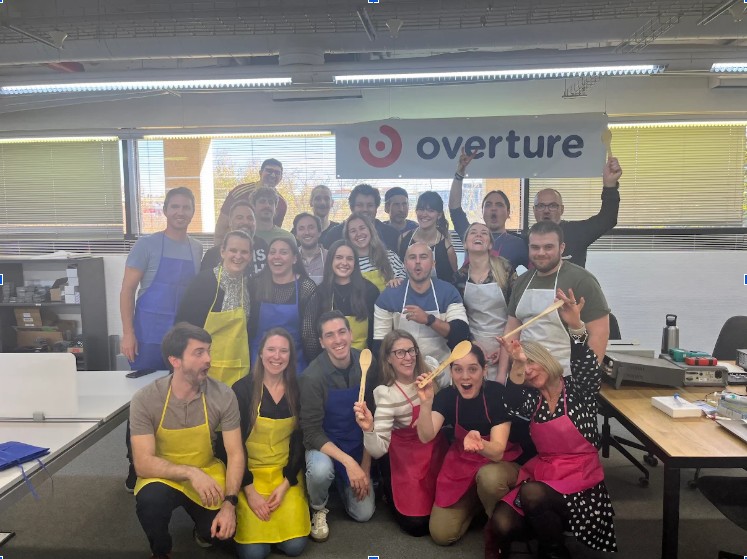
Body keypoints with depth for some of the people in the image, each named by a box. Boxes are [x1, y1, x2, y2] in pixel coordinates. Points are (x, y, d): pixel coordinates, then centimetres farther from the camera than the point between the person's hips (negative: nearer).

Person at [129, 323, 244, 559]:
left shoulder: (223, 395, -17)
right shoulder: (145, 400, -21)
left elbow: (235, 454, -14)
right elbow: (143, 464, -23)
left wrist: (229, 503, -26)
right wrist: (190, 472, -36)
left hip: (207, 472, 1)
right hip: (163, 476, -1)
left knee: (222, 528, -19)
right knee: (150, 501, -32)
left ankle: (203, 531, 20)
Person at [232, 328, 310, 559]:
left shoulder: (297, 391, -2)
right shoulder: (242, 389, -10)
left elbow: (299, 441, 1)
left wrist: (286, 484, -8)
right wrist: (249, 489, -14)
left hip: (286, 473, 2)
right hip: (250, 472, -2)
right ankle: (243, 516, 16)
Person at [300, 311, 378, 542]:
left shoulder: (367, 365, -14)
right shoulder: (313, 376, -24)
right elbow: (312, 431, -21)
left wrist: (365, 466, -6)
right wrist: (348, 462, -31)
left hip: (358, 445, 3)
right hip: (323, 445, -3)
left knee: (364, 514, 0)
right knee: (321, 469, -36)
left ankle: (342, 483, 32)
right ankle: (318, 509, -1)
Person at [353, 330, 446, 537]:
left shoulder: (431, 369, -11)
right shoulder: (386, 394, -24)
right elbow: (379, 450, -29)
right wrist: (369, 430, -47)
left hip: (438, 450, 5)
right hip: (407, 461, -5)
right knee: (417, 523, -6)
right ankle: (391, 491, 21)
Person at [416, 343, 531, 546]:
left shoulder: (498, 393, -23)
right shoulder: (447, 395, -12)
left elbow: (498, 451, -30)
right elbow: (426, 437, -24)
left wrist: (479, 443, -53)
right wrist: (425, 402, -41)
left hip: (502, 463, -3)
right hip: (462, 464, 3)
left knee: (489, 476, -39)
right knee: (441, 534, -8)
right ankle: (475, 499, 19)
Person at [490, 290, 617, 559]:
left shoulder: (578, 390, -1)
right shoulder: (531, 399, 9)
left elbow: (590, 369, -23)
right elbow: (511, 405, -13)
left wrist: (576, 326, -41)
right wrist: (516, 364, -30)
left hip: (580, 476, -2)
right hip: (541, 472, 2)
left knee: (532, 494, -31)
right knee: (500, 525, -25)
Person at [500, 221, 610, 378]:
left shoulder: (581, 280, -12)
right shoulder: (522, 282, 6)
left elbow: (599, 332, -14)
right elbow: (512, 329, 10)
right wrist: (502, 373, 5)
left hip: (566, 378, -5)